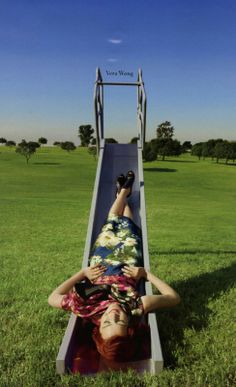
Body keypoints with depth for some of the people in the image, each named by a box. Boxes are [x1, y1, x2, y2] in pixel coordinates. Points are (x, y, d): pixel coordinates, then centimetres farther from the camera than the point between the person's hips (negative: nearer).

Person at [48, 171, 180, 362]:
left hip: (101, 262, 1)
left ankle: (123, 192, 57)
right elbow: (174, 297, -31)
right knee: (126, 223, 24)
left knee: (113, 223, 23)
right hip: (130, 262, 0)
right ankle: (124, 192, 59)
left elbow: (52, 298, -27)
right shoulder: (138, 307, -46)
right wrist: (147, 273, -30)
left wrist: (83, 273, -26)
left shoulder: (88, 309, -45)